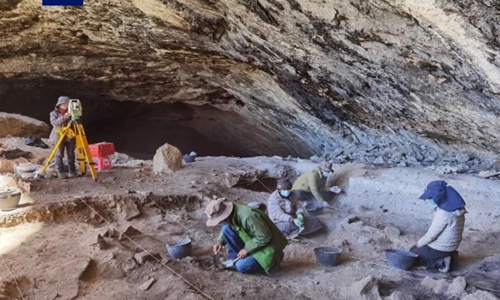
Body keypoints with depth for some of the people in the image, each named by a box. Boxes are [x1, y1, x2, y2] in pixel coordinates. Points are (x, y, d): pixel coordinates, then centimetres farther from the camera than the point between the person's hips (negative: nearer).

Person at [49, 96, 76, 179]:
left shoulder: (70, 113, 11)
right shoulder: (54, 113, 5)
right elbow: (54, 122, -13)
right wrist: (64, 117, -24)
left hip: (70, 137, 2)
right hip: (59, 137, -2)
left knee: (71, 154, 3)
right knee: (59, 155, -3)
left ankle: (72, 172, 10)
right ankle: (60, 172, 2)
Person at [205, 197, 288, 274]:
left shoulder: (248, 216, -34)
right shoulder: (232, 213, -7)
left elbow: (265, 237, -29)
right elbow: (225, 226, 15)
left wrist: (247, 249, -20)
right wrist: (220, 241, -2)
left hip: (268, 246, -8)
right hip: (253, 240, 8)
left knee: (241, 266, -21)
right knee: (226, 229, -8)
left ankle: (271, 260, 1)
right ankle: (237, 258, 4)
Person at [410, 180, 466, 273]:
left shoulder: (443, 213, -30)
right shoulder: (455, 207, -2)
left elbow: (431, 235, -22)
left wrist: (417, 244, -5)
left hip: (440, 248, -9)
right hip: (449, 246, 9)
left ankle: (440, 262, -4)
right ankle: (448, 256, 11)